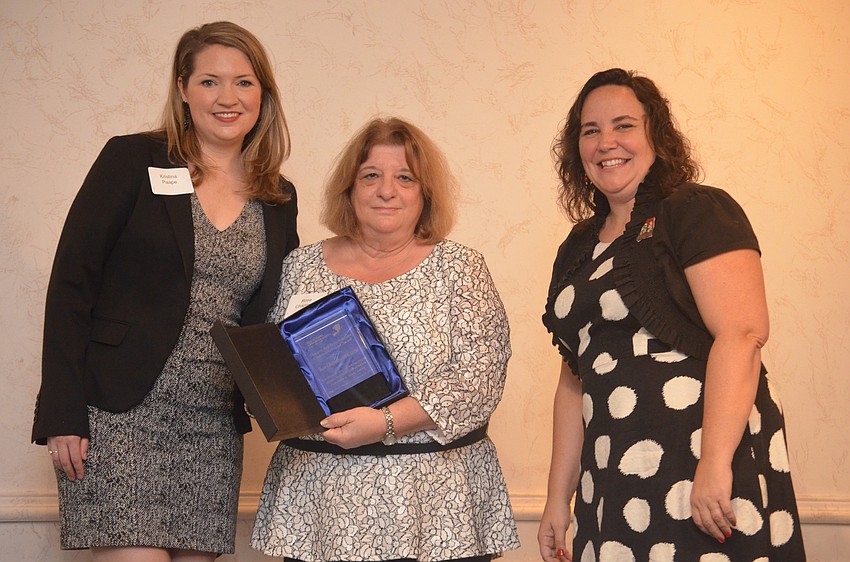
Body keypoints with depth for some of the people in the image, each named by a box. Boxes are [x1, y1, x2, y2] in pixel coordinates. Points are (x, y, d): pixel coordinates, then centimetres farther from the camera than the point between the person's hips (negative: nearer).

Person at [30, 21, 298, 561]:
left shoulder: (279, 199, 12)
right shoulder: (133, 160, 0)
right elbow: (71, 283, -4)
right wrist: (63, 416, -11)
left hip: (215, 428, 4)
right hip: (120, 414, -4)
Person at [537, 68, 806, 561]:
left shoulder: (699, 212, -5)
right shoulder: (579, 248, 16)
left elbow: (743, 333, -17)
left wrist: (715, 463, -24)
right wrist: (559, 498, 16)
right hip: (613, 481, 6)